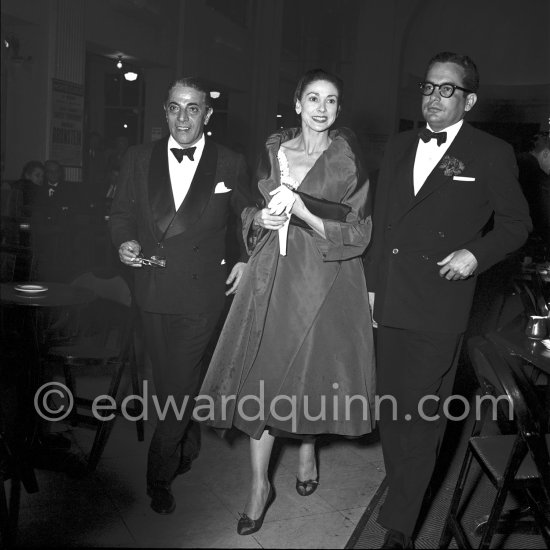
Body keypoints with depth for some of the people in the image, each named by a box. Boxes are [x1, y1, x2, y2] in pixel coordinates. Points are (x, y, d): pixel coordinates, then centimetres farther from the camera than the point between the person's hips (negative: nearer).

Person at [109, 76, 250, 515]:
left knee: (178, 386, -1)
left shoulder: (232, 165, -1)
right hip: (152, 290, 3)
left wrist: (248, 259, 0)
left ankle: (160, 478, 19)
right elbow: (121, 212, 11)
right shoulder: (138, 159, 5)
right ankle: (187, 447, 42)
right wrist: (124, 241, -8)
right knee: (171, 382, 16)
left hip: (201, 295, -3)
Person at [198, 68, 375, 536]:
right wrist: (262, 218, -7)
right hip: (272, 273, 2)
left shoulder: (349, 158, -1)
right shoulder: (274, 149, 9)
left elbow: (359, 232, -5)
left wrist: (303, 211, -17)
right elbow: (251, 209, 16)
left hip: (325, 277, -2)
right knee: (263, 370, -1)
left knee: (312, 367, 5)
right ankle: (260, 484, 11)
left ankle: (308, 448, 36)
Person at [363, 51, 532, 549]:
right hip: (390, 302, 5)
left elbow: (516, 224, 5)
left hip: (439, 310, -5)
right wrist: (371, 284, 12)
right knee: (390, 409, 15)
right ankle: (402, 489, 36)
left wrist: (476, 253, -13)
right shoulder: (399, 147, 14)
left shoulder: (492, 154, -1)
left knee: (421, 417, -1)